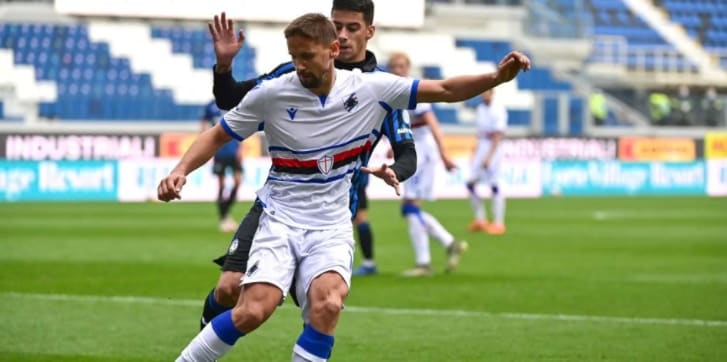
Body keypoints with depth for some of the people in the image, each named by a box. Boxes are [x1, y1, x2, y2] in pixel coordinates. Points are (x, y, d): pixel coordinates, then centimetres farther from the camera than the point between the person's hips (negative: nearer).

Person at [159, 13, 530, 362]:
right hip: (280, 216, -1)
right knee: (254, 310, -22)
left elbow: (445, 90, -2)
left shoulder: (370, 89, -4)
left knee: (327, 305, -27)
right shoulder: (270, 94, -8)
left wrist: (496, 77, -16)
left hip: (332, 225, 1)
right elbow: (218, 135, 3)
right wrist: (180, 171, -12)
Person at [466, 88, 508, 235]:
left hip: (493, 149, -8)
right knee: (470, 183, 2)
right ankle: (480, 219, 11)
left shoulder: (498, 110, -11)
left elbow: (498, 136, -16)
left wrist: (489, 156, -22)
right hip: (480, 148, 8)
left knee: (494, 186, -7)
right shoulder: (480, 109, 12)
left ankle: (498, 223, -3)